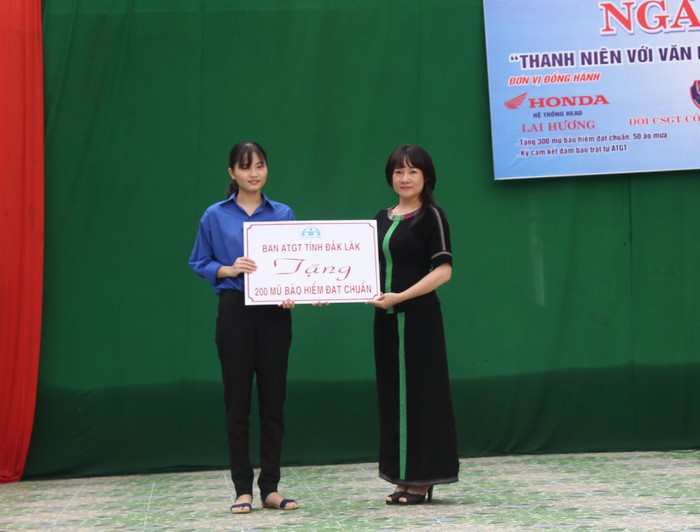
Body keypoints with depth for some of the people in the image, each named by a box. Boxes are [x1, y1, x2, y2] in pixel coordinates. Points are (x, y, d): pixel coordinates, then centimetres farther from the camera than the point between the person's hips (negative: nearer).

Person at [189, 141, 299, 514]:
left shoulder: (283, 215, 6)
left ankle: (270, 488, 11)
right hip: (235, 312, -1)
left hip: (274, 313, 1)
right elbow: (199, 263, 5)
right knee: (237, 402, 1)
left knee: (273, 400, 4)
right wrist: (229, 269, -13)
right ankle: (243, 490, 8)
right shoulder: (215, 216, 2)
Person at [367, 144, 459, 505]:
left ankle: (422, 480, 3)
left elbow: (443, 271, -12)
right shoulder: (382, 219, 15)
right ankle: (405, 479, 14)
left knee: (418, 393, -3)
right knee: (392, 394, 7)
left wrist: (400, 296, -21)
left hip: (418, 316, -7)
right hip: (386, 318, 7)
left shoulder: (431, 216, -5)